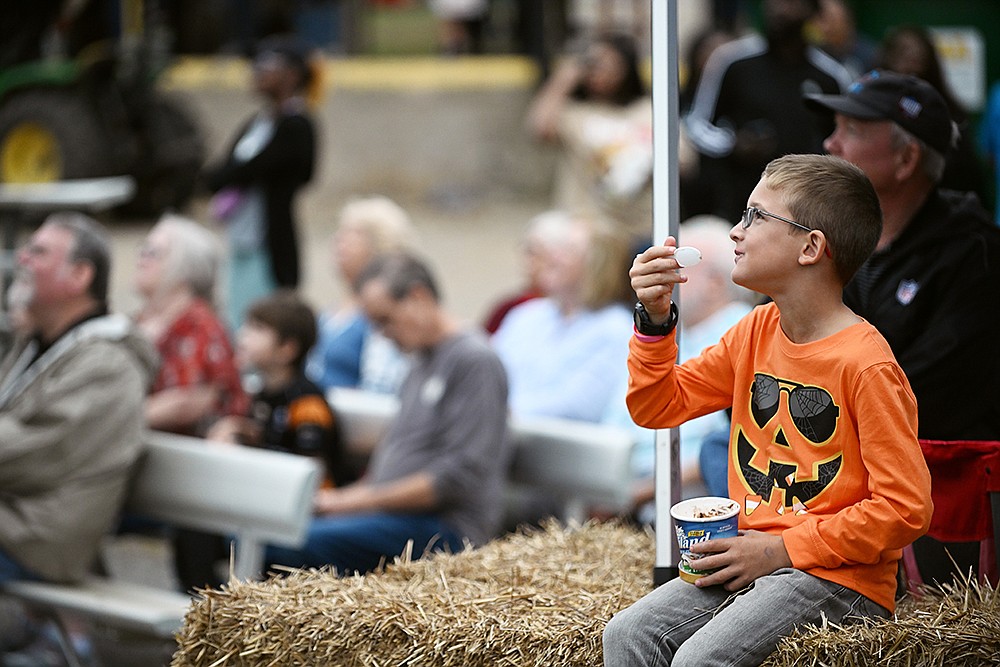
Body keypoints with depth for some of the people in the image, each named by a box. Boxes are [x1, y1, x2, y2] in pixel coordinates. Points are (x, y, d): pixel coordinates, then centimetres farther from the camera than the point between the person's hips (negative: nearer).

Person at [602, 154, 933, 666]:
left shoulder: (866, 364, -15)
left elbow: (905, 508, -17)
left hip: (838, 577, -7)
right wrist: (654, 319, 0)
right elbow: (658, 407, 17)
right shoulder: (755, 333, 10)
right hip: (752, 559, 7)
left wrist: (781, 551, -15)